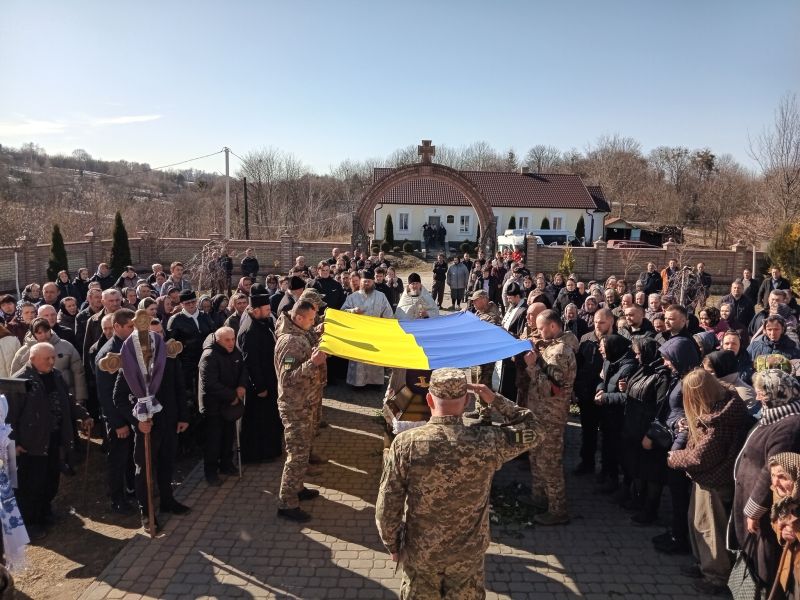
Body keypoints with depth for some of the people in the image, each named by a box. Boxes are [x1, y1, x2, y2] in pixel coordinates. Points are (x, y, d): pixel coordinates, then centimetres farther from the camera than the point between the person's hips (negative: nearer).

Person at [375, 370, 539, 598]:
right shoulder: (487, 443, -22)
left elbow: (387, 506, -15)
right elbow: (531, 431, -3)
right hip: (468, 553, 1)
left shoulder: (405, 444, -23)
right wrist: (495, 400, -5)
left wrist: (392, 545, 1)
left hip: (419, 553, 0)